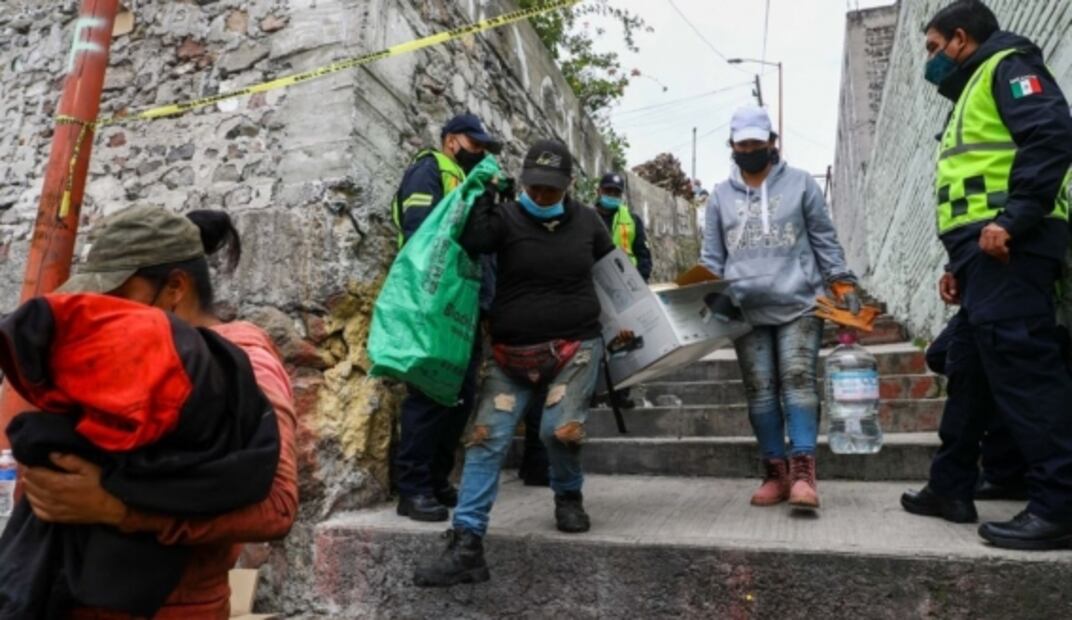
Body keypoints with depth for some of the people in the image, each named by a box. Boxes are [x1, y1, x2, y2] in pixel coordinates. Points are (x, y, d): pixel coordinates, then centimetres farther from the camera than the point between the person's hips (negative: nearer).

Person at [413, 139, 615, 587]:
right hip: (513, 352, 0)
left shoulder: (586, 221, 6)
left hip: (576, 346, 1)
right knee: (487, 439, -8)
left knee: (562, 429, -17)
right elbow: (472, 241, -23)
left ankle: (568, 496, 19)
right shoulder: (507, 217, -2)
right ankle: (466, 546, -2)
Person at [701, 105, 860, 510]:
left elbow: (824, 241, 10)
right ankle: (776, 472, 9)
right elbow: (711, 258, 13)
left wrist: (842, 284, 1)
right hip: (745, 311, 2)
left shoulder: (800, 183, 9)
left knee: (798, 381, -10)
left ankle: (803, 472, -10)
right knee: (760, 391, 2)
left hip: (798, 305, -2)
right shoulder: (721, 196, 13)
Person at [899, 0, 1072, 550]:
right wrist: (957, 262, 21)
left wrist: (1012, 219, -24)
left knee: (1022, 367, -13)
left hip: (1008, 246, -10)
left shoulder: (1007, 66, 3)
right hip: (984, 250, 10)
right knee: (969, 368, 11)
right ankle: (950, 487, 19)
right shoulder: (971, 95, 31)